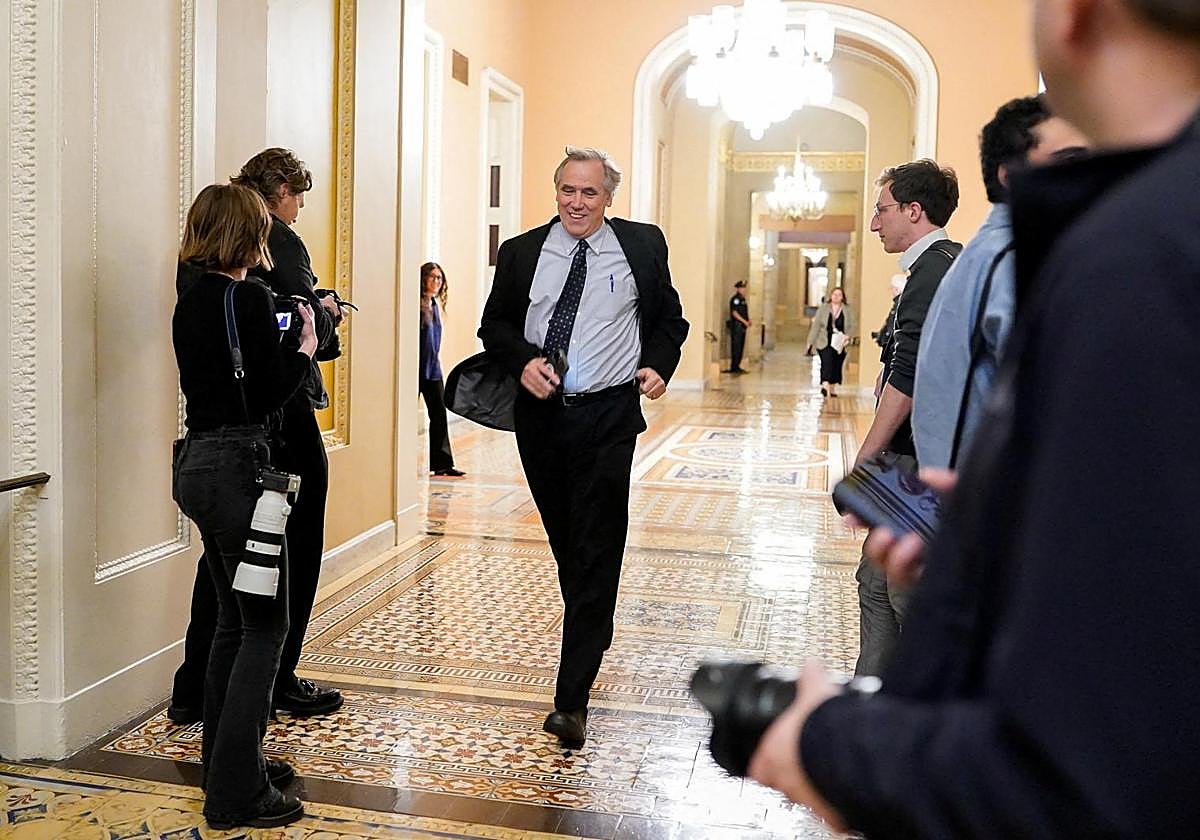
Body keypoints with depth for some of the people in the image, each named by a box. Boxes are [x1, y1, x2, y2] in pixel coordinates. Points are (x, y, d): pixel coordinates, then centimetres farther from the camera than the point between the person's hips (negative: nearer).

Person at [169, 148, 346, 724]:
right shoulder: (279, 241, -13)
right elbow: (311, 330, -18)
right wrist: (326, 311, 5)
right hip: (282, 413, -7)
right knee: (294, 551, 8)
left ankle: (194, 688, 17)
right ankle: (279, 683, 17)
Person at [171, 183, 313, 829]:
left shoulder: (189, 302, 12)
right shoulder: (248, 298, -14)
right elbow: (269, 396, -15)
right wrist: (305, 349, 0)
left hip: (197, 462, 9)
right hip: (238, 465, -9)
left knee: (233, 620, 19)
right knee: (265, 626, -2)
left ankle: (226, 761, 29)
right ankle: (237, 793, 0)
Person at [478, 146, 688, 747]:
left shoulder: (643, 246, 2)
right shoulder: (521, 252, 5)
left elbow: (668, 319, 11)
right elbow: (495, 324, 11)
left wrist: (659, 365, -8)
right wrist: (522, 361, -9)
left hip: (608, 417, -3)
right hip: (539, 414, 3)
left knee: (597, 554, -7)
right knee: (565, 544, 16)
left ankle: (571, 701, -6)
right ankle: (587, 643, 40)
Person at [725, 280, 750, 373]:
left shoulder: (742, 299, 18)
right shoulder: (735, 299, -12)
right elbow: (734, 313, -19)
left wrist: (748, 320, 9)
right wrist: (744, 321, -19)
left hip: (742, 326, 10)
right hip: (736, 325, -10)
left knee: (741, 347, 11)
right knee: (736, 347, -8)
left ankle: (737, 366, 16)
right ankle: (734, 367, -6)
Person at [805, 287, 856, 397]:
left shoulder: (848, 310, 6)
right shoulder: (823, 308, 3)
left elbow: (853, 326, 5)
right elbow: (816, 325, 3)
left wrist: (847, 336, -16)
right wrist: (810, 342, 1)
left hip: (839, 343, 2)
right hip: (825, 342, -2)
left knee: (836, 366, 7)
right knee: (827, 363, -18)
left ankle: (833, 389, 18)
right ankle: (825, 386, -29)